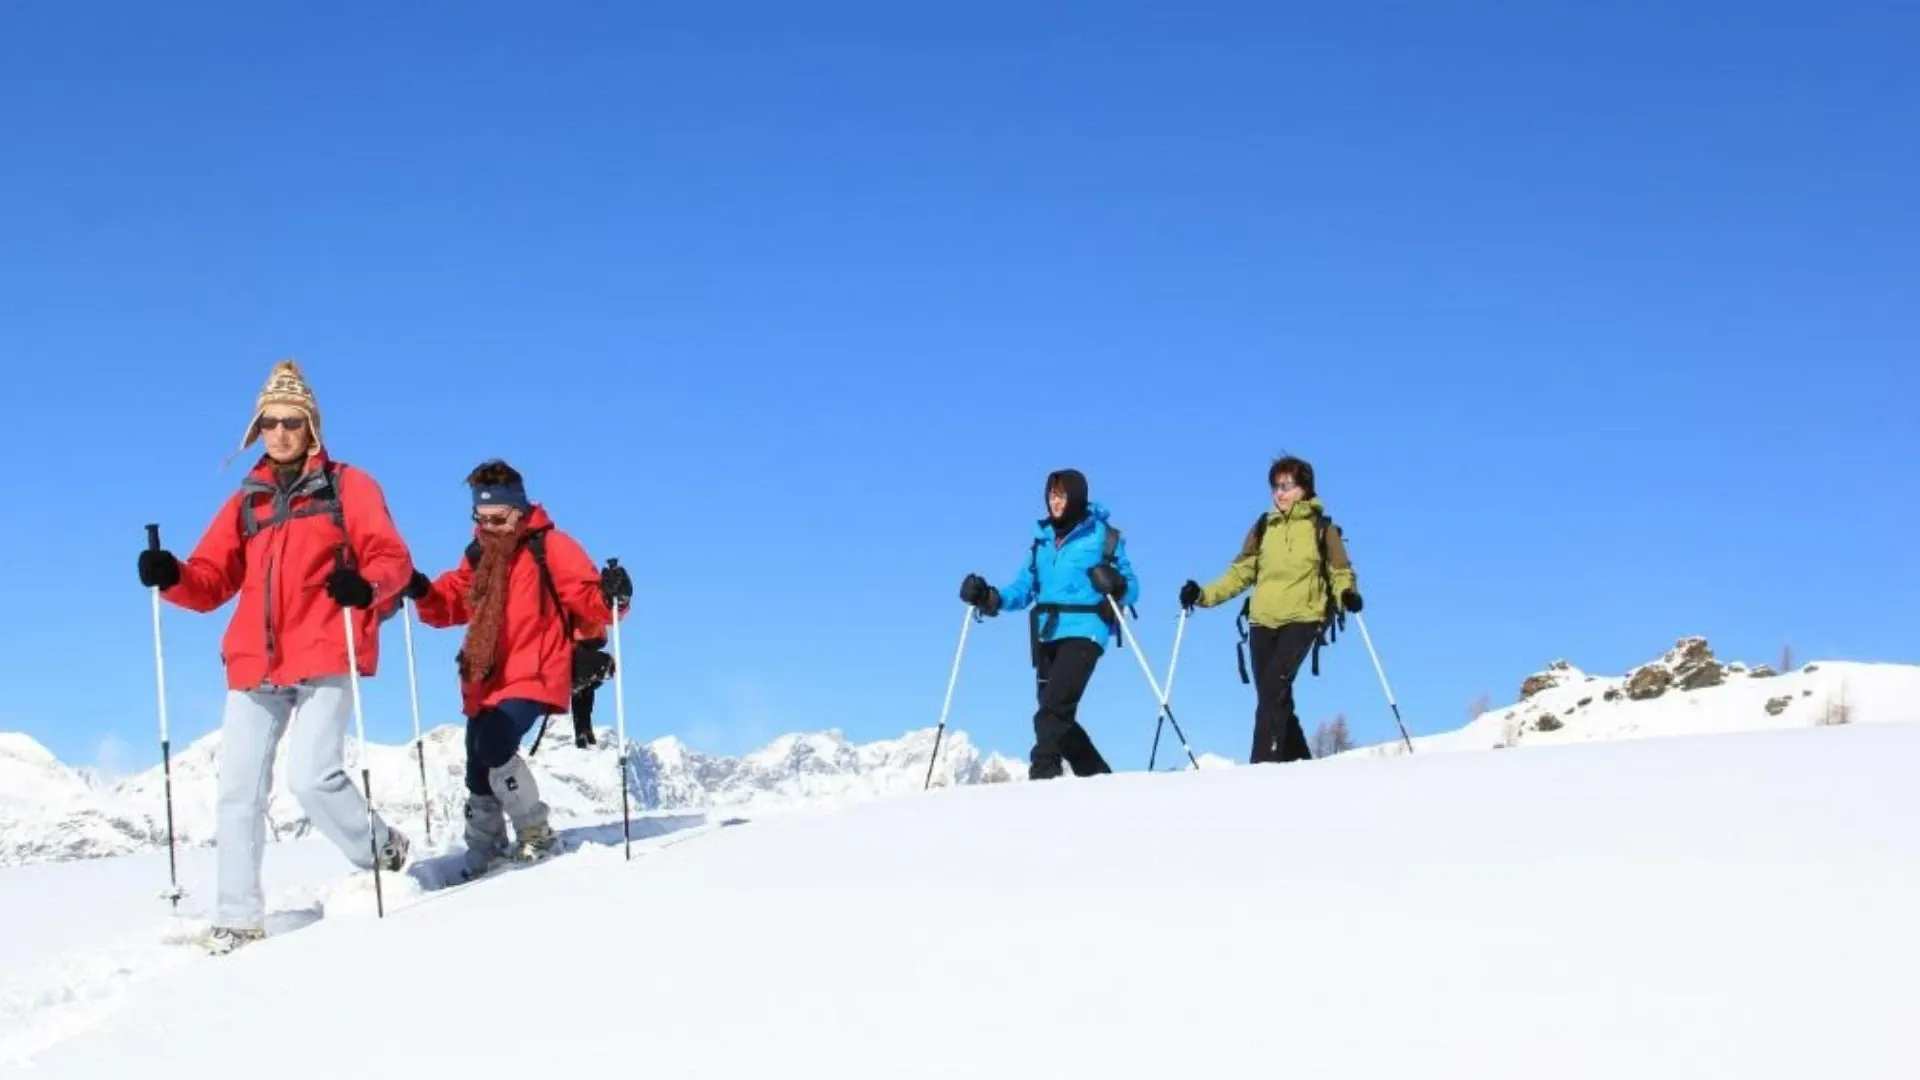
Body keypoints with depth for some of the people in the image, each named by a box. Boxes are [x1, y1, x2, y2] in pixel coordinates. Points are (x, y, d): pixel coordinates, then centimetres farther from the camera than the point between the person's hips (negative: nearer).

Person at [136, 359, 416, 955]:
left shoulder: (347, 485, 7)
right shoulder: (245, 502, 19)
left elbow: (393, 558, -2)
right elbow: (211, 582, 14)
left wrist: (365, 585, -25)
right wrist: (171, 576, -8)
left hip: (324, 658, -5)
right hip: (255, 664, 5)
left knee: (313, 777, -17)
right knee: (238, 791, 1)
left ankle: (381, 852, 11)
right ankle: (238, 918, 8)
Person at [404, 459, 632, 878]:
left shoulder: (549, 547, -8)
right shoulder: (479, 555, 12)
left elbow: (588, 600, -13)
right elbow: (452, 603, 17)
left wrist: (611, 596, -36)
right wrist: (423, 593, -4)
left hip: (533, 677, -7)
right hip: (486, 682, 7)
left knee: (493, 748, -26)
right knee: (478, 775, 11)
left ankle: (535, 832, -8)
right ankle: (482, 858, 26)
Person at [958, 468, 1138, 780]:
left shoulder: (1102, 536, 3)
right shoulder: (1043, 538, 16)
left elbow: (1131, 588, 2)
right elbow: (1024, 588, 14)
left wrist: (1116, 585, -20)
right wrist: (991, 598, -3)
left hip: (1083, 631, -6)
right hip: (1047, 635, 6)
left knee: (1053, 710, -21)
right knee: (1056, 716, 6)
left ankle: (1043, 774, -27)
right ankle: (1099, 778, 19)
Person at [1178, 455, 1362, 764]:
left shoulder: (1321, 527, 6)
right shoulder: (1263, 527, 15)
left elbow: (1340, 571, 6)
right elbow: (1241, 573, 13)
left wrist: (1347, 594, -17)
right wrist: (1204, 595, 0)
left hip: (1303, 619, -4)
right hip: (1263, 621, 5)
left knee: (1274, 685, -23)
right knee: (1273, 696, 4)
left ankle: (1264, 761, -28)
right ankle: (1298, 764, 16)